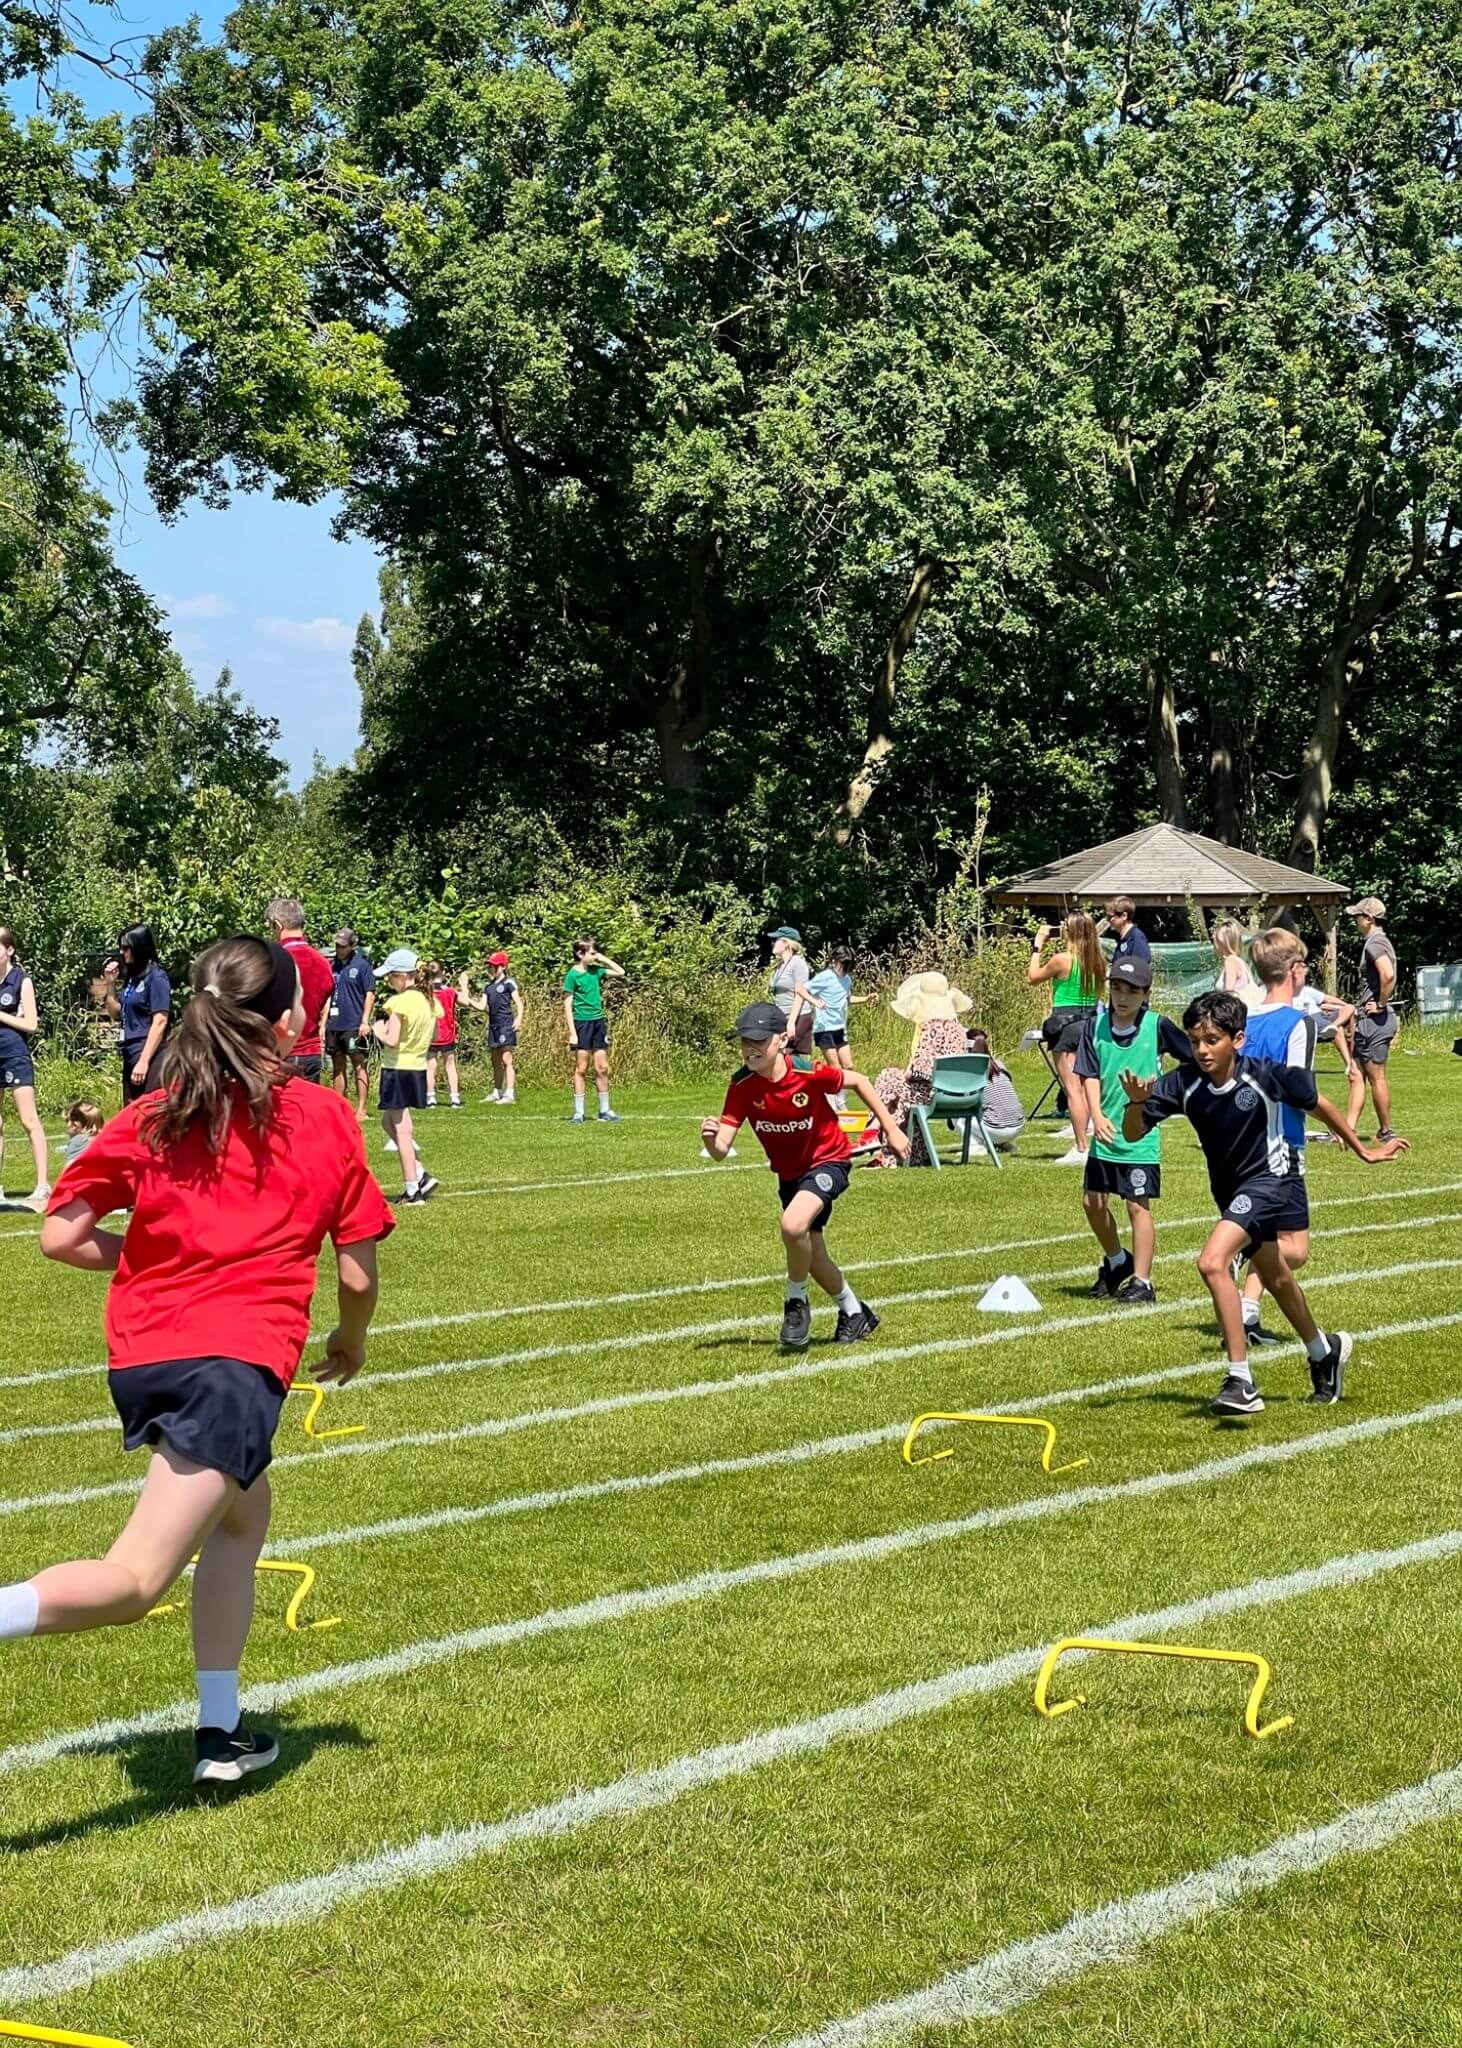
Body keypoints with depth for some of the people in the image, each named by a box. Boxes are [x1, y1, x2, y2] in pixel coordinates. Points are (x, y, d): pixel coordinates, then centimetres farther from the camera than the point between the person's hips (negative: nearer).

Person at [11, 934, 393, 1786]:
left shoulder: (152, 1118, 10)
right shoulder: (327, 1119, 3)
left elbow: (61, 1236, 5)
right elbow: (358, 1274, 4)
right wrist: (352, 1340, 25)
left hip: (140, 1357, 6)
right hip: (236, 1363, -6)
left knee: (242, 1515, 29)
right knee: (134, 1582, -11)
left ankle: (222, 1731, 31)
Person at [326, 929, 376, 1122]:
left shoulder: (362, 965, -4)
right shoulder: (332, 966, 11)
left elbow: (370, 994, -6)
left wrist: (365, 1021, -13)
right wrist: (323, 1022, 12)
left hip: (354, 1025, -6)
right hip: (334, 1025, 6)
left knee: (359, 1066, -5)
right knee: (338, 1068, 10)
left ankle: (362, 1109, -4)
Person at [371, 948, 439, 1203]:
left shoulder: (399, 1002, -18)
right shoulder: (428, 1000, 7)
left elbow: (391, 1040, -22)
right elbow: (433, 1036, 14)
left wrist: (377, 1030, -4)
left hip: (398, 1069, -8)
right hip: (418, 1069, 8)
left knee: (401, 1130, 0)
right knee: (389, 1122, 21)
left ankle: (412, 1191, 4)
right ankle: (421, 1175, 15)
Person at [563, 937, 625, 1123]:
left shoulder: (595, 970, 9)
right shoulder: (573, 975, -8)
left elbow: (620, 973, 19)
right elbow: (567, 1006, -9)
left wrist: (604, 959, 8)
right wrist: (572, 1033, -15)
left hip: (598, 1021, 6)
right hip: (582, 1023, -6)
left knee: (602, 1068, 6)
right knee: (581, 1068, -2)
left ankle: (604, 1111, 13)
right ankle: (578, 1113, 3)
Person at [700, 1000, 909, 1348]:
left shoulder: (808, 1073, -28)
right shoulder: (742, 1086, -20)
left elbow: (857, 1082, -9)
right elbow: (722, 1150, -24)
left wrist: (890, 1128, -5)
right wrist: (710, 1139, -47)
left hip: (828, 1160, -5)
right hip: (789, 1173, 5)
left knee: (793, 1225, -31)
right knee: (812, 1259, 15)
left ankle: (796, 1303, -5)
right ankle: (854, 1312, 42)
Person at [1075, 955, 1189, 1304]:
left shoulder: (1157, 1026, -8)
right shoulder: (1096, 1025, 0)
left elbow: (1195, 1058, 2)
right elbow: (1090, 1075, -4)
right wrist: (1097, 1115, -17)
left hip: (1141, 1134, -4)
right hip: (1106, 1131, 4)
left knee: (1138, 1205, -3)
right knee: (1093, 1201, 11)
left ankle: (1142, 1282, 6)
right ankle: (1117, 1261, 34)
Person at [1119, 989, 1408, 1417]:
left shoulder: (1265, 1077, -24)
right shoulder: (1183, 1083, -17)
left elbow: (1317, 1105, -7)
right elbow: (1133, 1133, -16)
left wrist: (1364, 1151, 3)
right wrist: (1136, 1102, -38)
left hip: (1267, 1181, -6)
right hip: (1229, 1190, 6)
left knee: (1213, 1262, -27)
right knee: (1275, 1278, 26)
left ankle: (1241, 1382, -22)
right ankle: (1324, 1351, 54)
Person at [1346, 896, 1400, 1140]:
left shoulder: (1374, 944, -15)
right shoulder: (1382, 942, 17)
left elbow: (1388, 974, -31)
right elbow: (1389, 976, 28)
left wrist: (1381, 1004, -20)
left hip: (1375, 1020, -10)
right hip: (1369, 1020, 10)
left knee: (1377, 1077, -3)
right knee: (1357, 1075, 9)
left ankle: (1386, 1132, 5)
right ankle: (1350, 1129, 8)